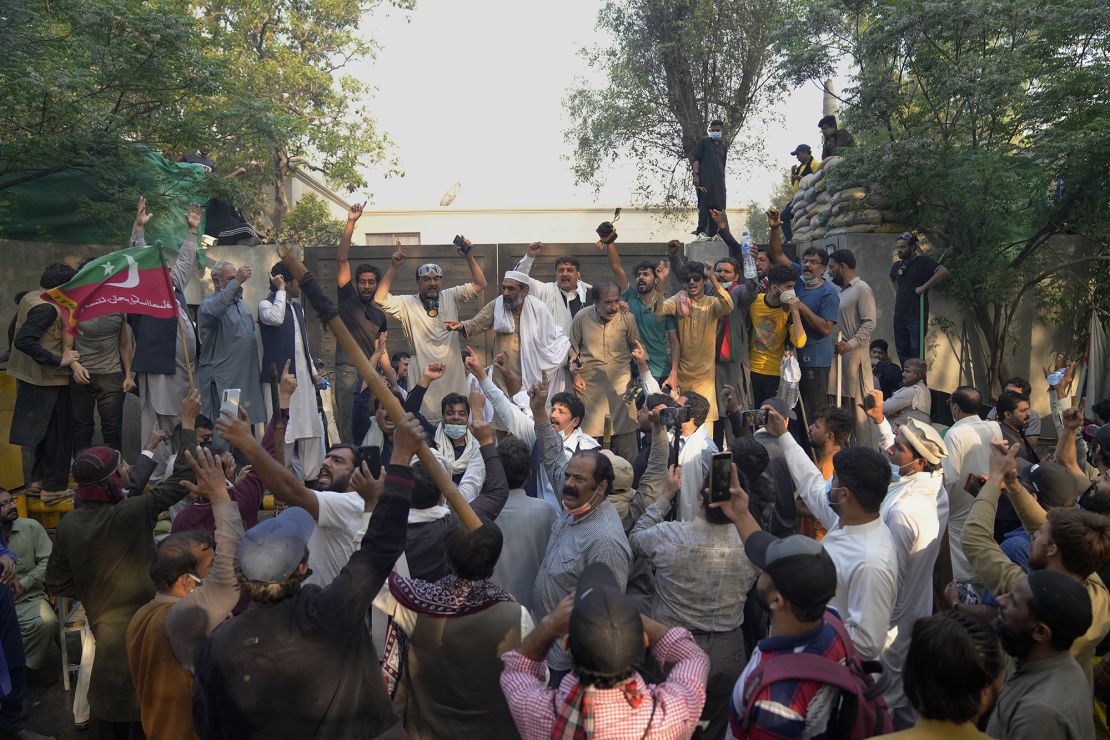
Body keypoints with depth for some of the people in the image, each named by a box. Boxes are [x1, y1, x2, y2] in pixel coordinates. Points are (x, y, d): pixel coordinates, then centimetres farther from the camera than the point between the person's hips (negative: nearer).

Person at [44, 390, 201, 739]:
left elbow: (57, 584, 4)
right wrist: (187, 422, -12)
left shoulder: (67, 525, -5)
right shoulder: (132, 514, -22)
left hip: (102, 628, 5)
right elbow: (181, 477, -17)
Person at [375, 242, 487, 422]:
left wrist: (469, 256, -7)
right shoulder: (407, 303, 1)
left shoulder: (451, 297, 8)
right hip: (423, 375, -2)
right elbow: (380, 299, -12)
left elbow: (479, 285, 4)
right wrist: (393, 267, -15)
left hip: (452, 373, 3)